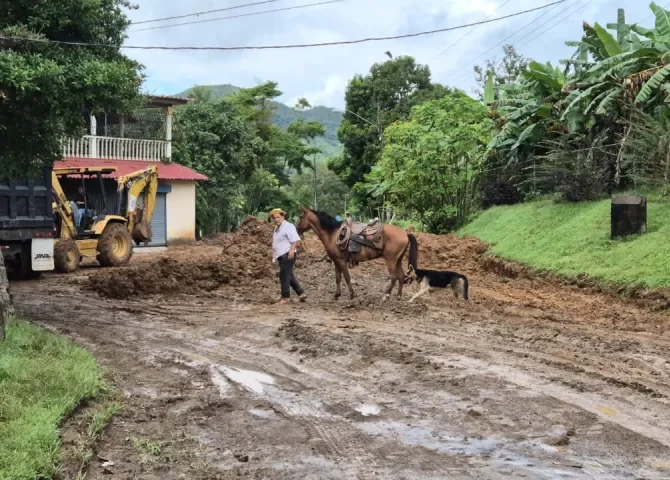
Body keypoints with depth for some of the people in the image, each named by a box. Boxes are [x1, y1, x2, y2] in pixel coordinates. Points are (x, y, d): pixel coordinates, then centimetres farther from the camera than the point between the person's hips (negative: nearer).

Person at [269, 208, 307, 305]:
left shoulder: (288, 226, -12)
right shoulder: (277, 228, 17)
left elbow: (296, 240, -20)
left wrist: (292, 250, -30)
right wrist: (274, 255, 24)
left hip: (287, 255, -10)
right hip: (281, 256, 10)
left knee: (284, 276, -6)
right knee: (289, 276, 14)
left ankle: (285, 297, 2)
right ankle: (301, 293, 20)